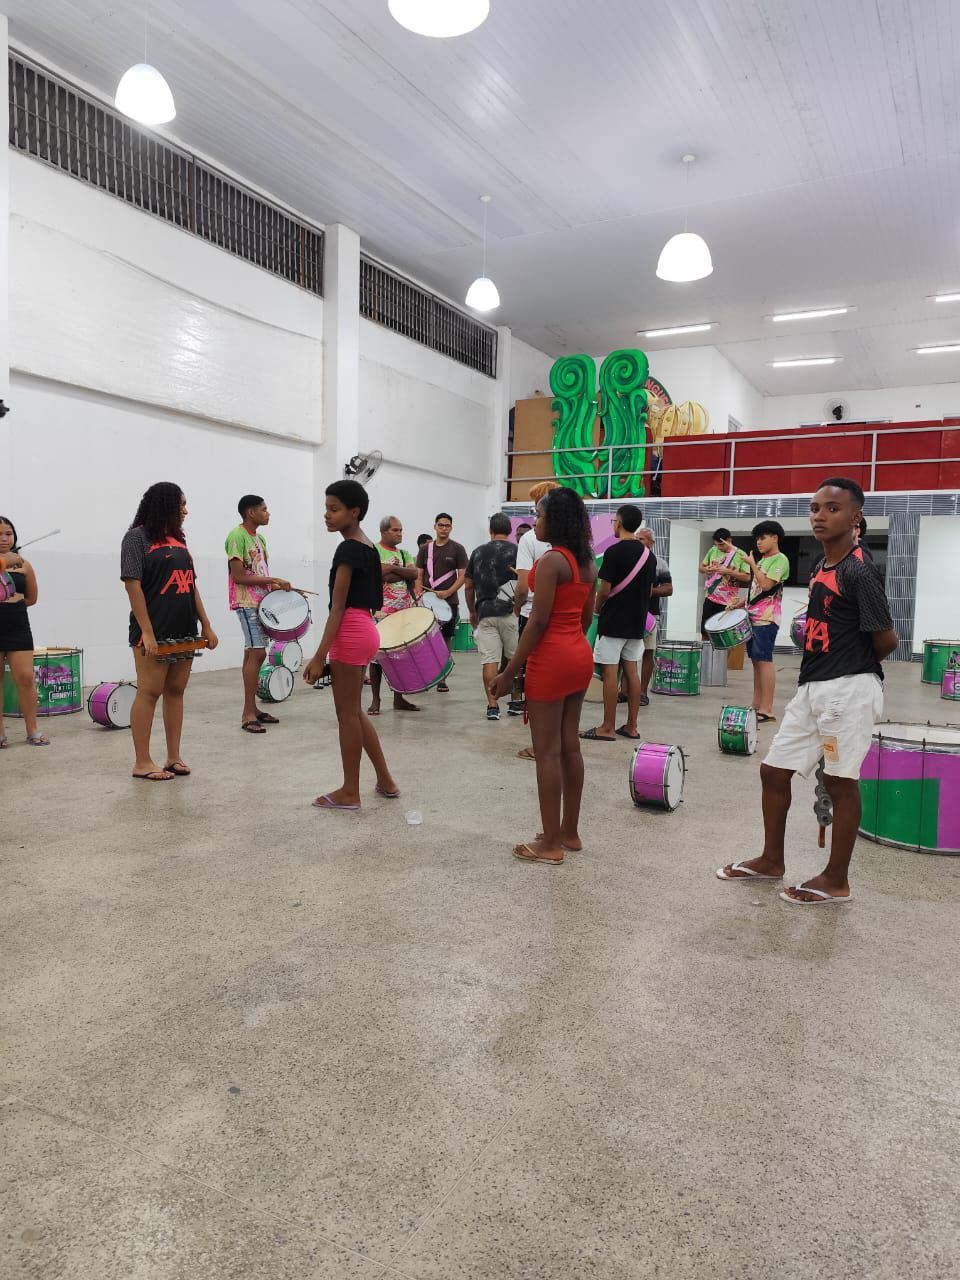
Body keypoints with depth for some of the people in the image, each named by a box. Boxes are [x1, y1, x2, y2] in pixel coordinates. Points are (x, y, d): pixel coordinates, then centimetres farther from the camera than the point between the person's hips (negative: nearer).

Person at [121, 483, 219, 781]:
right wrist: (146, 632, -18)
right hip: (155, 633, -7)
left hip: (184, 631, 7)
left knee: (175, 692, 9)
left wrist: (206, 625, 13)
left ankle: (174, 757, 15)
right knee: (149, 692, -3)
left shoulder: (177, 539, 16)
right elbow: (133, 585, -12)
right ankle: (142, 762, 4)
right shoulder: (137, 537, -4)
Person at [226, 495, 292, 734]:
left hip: (261, 601, 9)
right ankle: (248, 714, -10)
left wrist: (275, 586, 1)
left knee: (253, 653, 11)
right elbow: (239, 577, -17)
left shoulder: (259, 538, 15)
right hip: (246, 603, -9)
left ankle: (251, 709, 17)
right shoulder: (237, 536, -13)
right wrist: (273, 580, -16)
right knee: (257, 653, -13)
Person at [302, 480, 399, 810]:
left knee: (346, 714, 1)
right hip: (365, 630, 9)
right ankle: (385, 781, 25)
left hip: (350, 633, -9)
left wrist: (319, 656, -17)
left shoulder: (348, 549, -14)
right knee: (354, 711, 17)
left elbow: (337, 608, -17)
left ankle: (349, 792, 13)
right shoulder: (368, 547, 13)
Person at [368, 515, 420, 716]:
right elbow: (380, 576, -16)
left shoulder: (404, 554, 16)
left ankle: (399, 698, 16)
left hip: (405, 612, 6)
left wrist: (392, 568, -11)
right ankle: (375, 700, 6)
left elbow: (414, 574, 0)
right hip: (381, 612, -5)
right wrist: (404, 572, -8)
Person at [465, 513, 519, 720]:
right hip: (510, 612, -1)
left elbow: (468, 586, 12)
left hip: (485, 613, 2)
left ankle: (492, 706, 0)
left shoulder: (477, 552, 9)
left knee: (489, 660, 0)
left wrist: (472, 612, 23)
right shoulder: (516, 551, 1)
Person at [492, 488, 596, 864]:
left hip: (552, 659, -9)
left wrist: (509, 670, -14)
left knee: (547, 751, -1)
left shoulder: (551, 560, -16)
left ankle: (551, 844, 7)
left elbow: (539, 621, -19)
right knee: (570, 745, 14)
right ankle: (569, 832, 24)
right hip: (580, 656, 9)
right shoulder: (587, 563, 10)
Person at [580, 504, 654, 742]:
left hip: (613, 622, -7)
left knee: (610, 671, -3)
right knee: (631, 671, 10)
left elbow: (604, 590, -15)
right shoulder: (648, 554, 8)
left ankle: (607, 728, 1)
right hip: (637, 622, 7)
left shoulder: (614, 551, -14)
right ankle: (631, 726, 15)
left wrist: (597, 608, 3)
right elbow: (649, 589, 13)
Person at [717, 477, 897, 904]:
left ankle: (836, 880, 18)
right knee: (774, 770, 13)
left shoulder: (859, 571, -15)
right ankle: (771, 860, 29)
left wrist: (855, 667, 3)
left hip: (848, 690, -9)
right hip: (812, 688, 9)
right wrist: (836, 664, 7)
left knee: (841, 782, 3)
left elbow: (886, 639, -13)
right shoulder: (821, 567, 12)